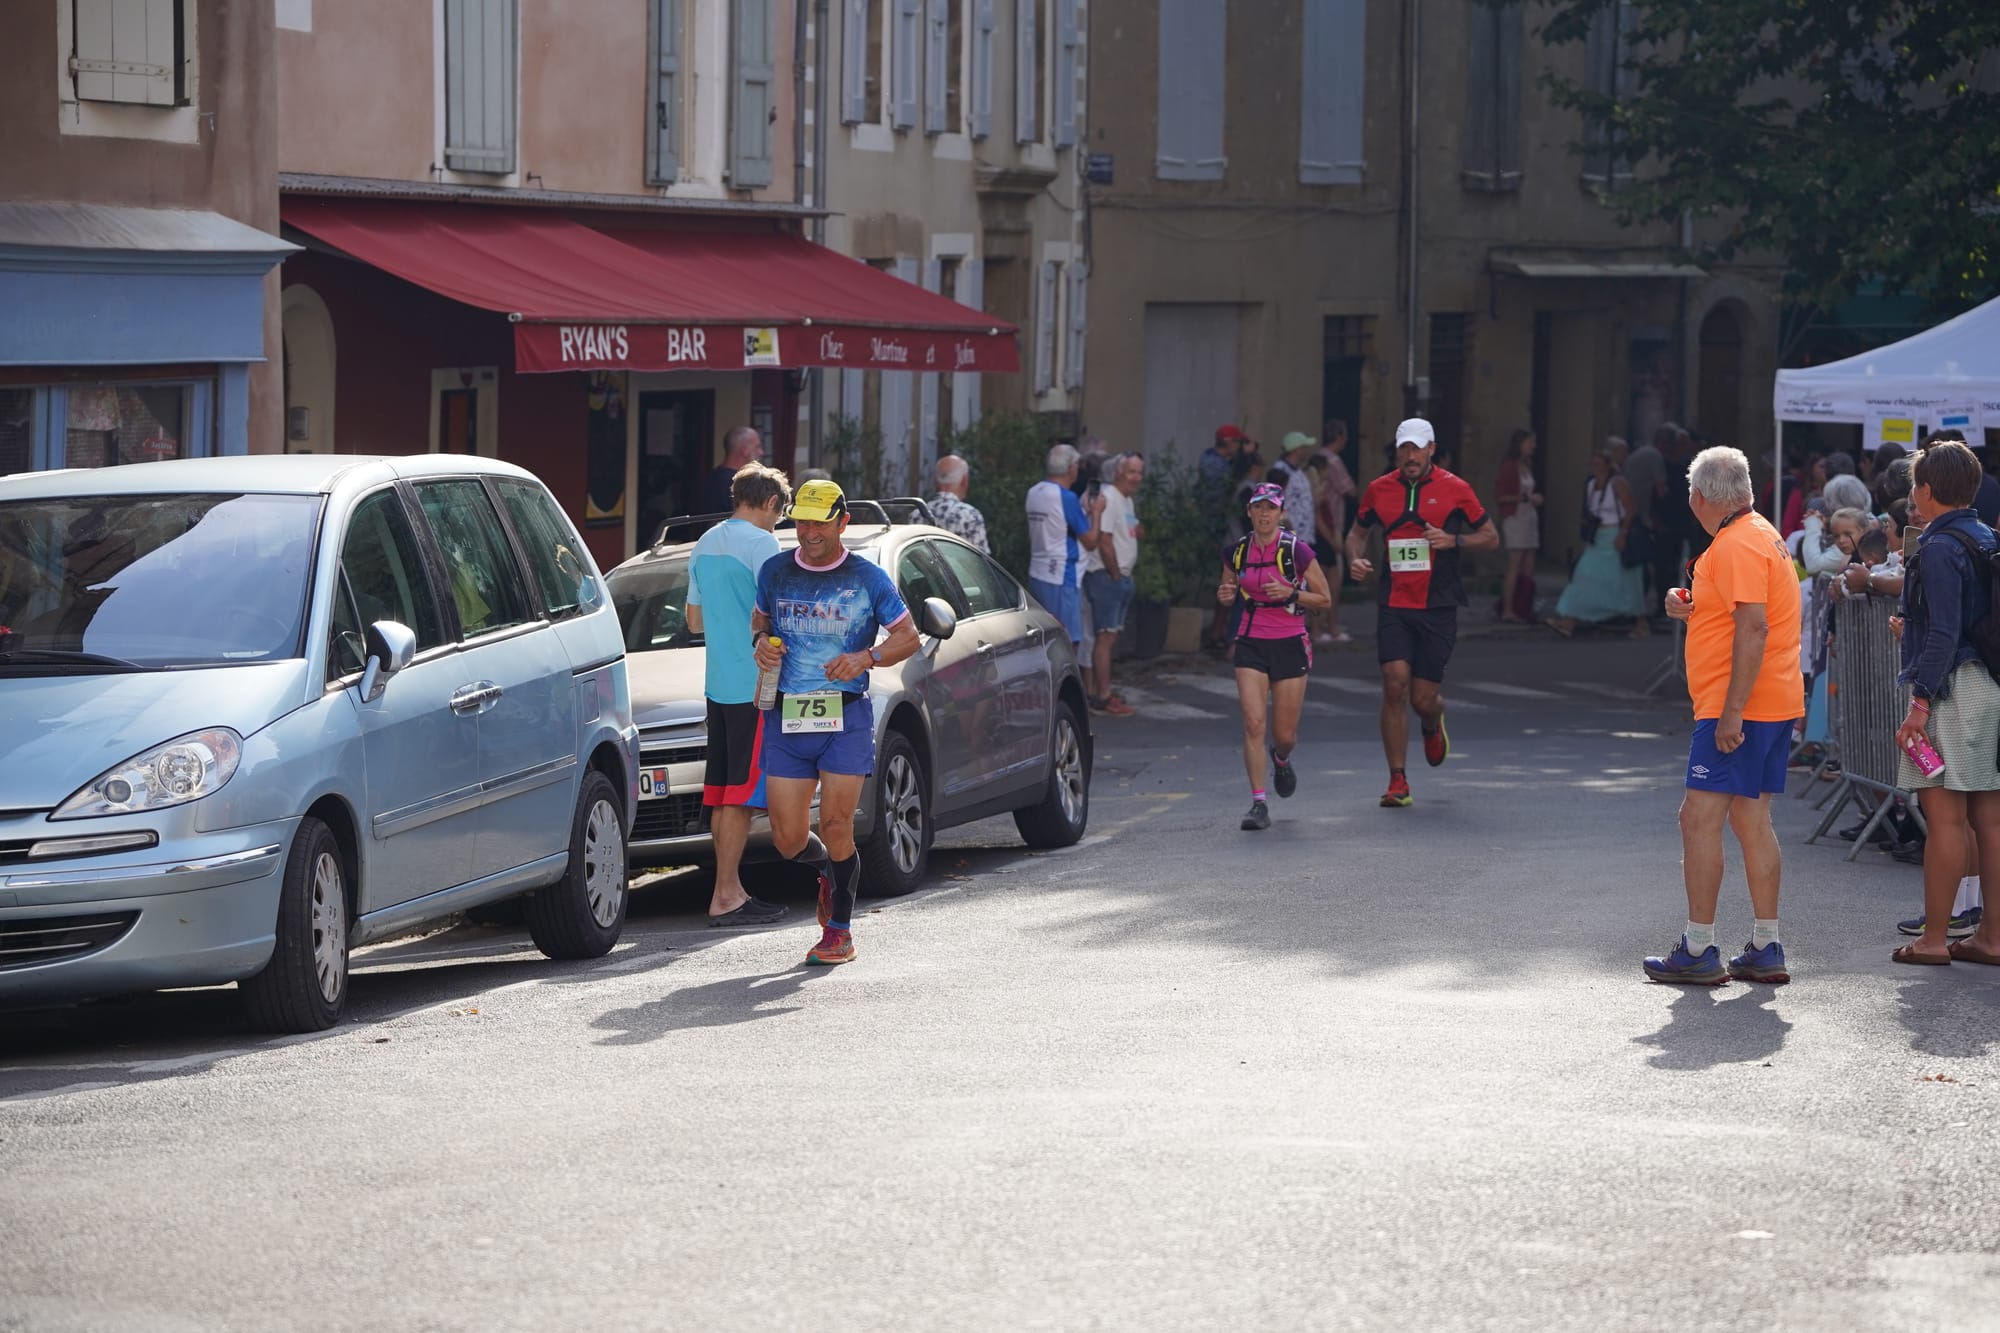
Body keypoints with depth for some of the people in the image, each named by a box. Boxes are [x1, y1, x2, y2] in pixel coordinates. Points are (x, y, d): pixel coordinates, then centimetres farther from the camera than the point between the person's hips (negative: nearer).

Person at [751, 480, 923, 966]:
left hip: (846, 718, -3)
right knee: (788, 839, -1)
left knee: (835, 827, -9)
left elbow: (908, 637, 5)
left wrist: (866, 658, -13)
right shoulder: (775, 573, 9)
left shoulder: (867, 578, 1)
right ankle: (828, 872, 34)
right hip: (786, 721, 3)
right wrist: (762, 644, 1)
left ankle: (839, 932, 7)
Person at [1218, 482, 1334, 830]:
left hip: (1289, 644, -2)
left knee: (1285, 734, 4)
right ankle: (1258, 803, -9)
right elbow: (1230, 595, 17)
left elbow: (1324, 599, -3)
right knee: (1253, 722, -14)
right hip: (1251, 644, 2)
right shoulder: (1237, 551, 1)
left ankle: (1281, 760, 42)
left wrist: (1290, 594, -19)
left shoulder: (1297, 550, -9)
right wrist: (1225, 596, -7)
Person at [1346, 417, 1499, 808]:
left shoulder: (1454, 489, -1)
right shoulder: (1379, 490, 6)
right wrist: (1355, 559, -1)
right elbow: (1358, 531, 21)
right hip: (1394, 604, 1)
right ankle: (1398, 781, -4)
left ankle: (1432, 726, 40)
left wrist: (1453, 540, -12)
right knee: (1395, 685, -14)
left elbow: (1491, 537, 6)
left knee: (1423, 699, 0)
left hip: (1438, 608, -1)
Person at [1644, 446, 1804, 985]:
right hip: (1775, 704, 11)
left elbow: (1754, 629, -24)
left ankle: (1699, 950, -8)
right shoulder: (1760, 534, 18)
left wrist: (1732, 712, -25)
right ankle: (1766, 950, 13)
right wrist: (1692, 610, 10)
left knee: (1700, 818, -9)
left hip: (1738, 707, -11)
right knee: (1751, 820, 12)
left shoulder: (1737, 546, -15)